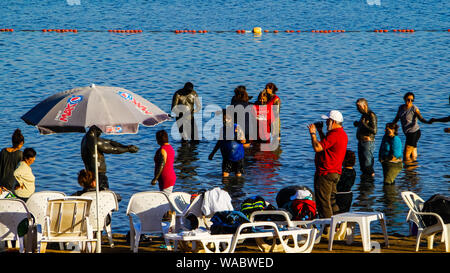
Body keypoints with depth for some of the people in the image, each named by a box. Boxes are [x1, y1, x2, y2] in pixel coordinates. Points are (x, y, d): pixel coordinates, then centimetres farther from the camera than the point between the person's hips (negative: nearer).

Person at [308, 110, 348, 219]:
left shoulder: (334, 134, -21)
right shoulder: (342, 134, 13)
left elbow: (317, 148, -25)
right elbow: (325, 144, 25)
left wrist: (312, 133, -12)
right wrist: (320, 131, 19)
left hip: (325, 173, -10)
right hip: (335, 172, 10)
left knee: (323, 201, -5)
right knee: (331, 200, 16)